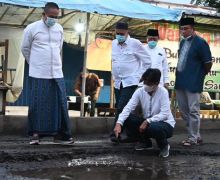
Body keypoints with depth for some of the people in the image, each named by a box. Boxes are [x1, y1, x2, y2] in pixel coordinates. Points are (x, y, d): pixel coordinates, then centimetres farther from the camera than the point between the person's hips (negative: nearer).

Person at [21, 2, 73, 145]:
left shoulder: (59, 29, 8)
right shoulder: (32, 28, -3)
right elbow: (25, 49, 8)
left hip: (57, 73, 4)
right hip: (38, 74, -3)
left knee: (60, 104, 2)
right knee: (37, 105, -1)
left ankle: (61, 134, 11)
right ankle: (36, 134, 11)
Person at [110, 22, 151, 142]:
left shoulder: (135, 43, -7)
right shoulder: (114, 43, 10)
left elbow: (147, 61, -1)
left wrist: (140, 76, -2)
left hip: (130, 82, -6)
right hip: (117, 82, 6)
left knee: (122, 107, -16)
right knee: (120, 108, 7)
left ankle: (116, 133, -12)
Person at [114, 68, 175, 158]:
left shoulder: (163, 92, -20)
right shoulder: (139, 91, -10)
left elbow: (164, 114, -25)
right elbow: (128, 108, -20)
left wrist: (147, 121, -34)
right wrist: (119, 123, -35)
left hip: (165, 124, -5)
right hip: (147, 123, 5)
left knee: (154, 127, -39)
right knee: (127, 119, -16)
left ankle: (164, 145, -3)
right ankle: (146, 142, 7)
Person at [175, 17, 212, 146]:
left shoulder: (200, 43, -10)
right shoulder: (183, 42, 13)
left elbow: (208, 63, -10)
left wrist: (200, 75, 2)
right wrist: (179, 75, 16)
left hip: (193, 83, -8)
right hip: (180, 81, 8)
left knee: (193, 111, -2)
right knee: (183, 110, 13)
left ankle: (193, 138, 9)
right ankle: (196, 135, 25)